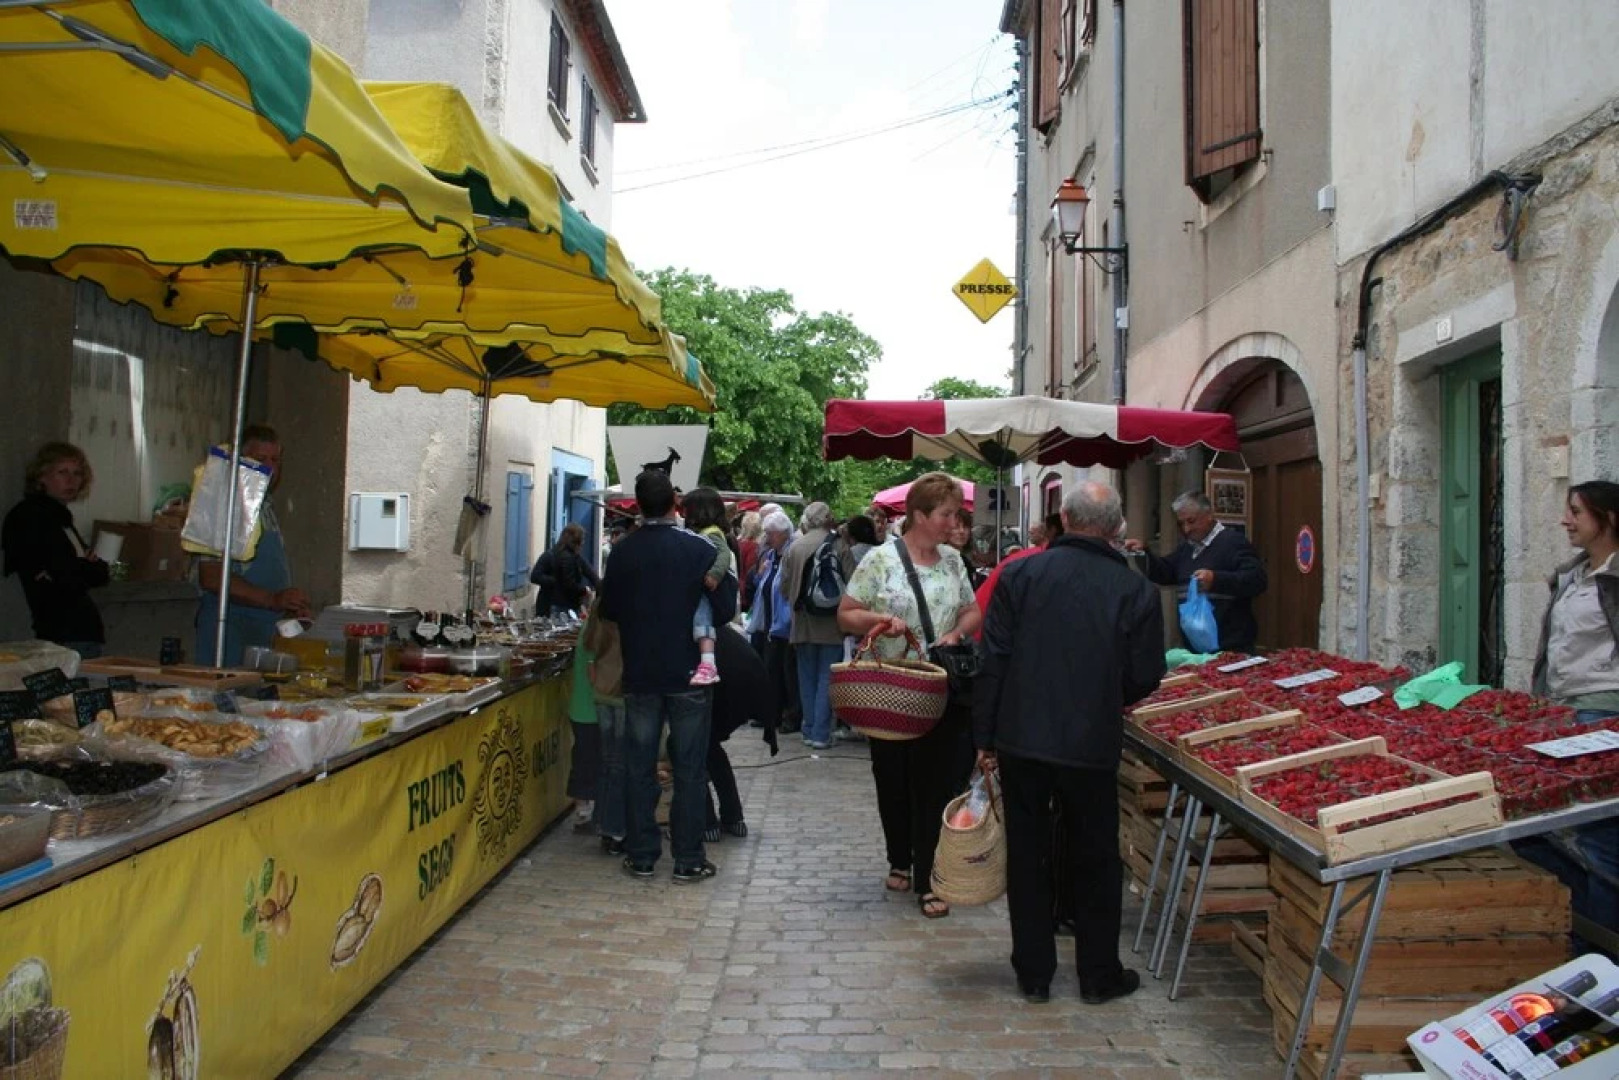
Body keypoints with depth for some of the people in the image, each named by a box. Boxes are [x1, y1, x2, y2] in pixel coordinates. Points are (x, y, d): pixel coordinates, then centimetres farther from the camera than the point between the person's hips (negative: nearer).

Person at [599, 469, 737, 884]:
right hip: (688, 674, -2)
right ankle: (688, 860, 9)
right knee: (689, 769, 5)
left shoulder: (622, 552, -3)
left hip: (639, 675, 2)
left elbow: (609, 611, 6)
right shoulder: (699, 550, -11)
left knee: (639, 767, 11)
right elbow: (725, 611, -8)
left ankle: (641, 855, 16)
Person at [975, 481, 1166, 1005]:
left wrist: (985, 736, 1)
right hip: (1092, 745, 0)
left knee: (1027, 855, 13)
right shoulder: (1135, 590, -6)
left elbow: (993, 660, -6)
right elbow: (1145, 676, -1)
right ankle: (1098, 975, 24)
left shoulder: (1020, 574, -6)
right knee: (1096, 859, 15)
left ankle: (1034, 973, 21)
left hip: (1020, 740, 1)